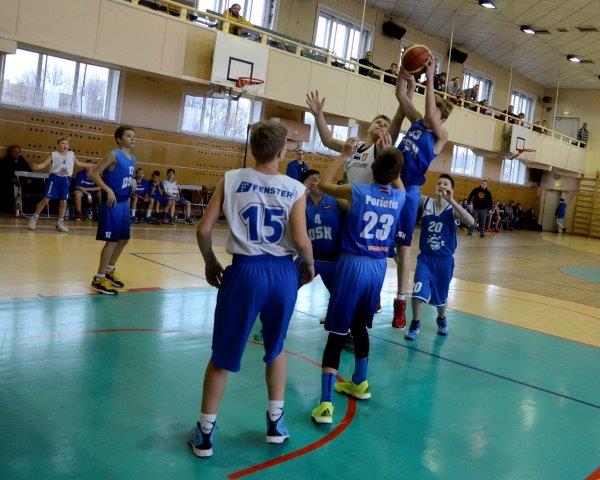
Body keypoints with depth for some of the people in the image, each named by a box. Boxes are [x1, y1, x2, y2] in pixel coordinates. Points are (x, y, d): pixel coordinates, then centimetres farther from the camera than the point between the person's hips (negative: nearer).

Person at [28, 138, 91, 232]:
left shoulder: (71, 154, 8)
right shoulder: (53, 154, -4)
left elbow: (78, 164, 24)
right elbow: (44, 164, -11)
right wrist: (37, 166, -31)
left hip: (65, 180, 3)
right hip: (54, 178, -3)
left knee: (63, 201, 3)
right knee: (46, 199, -5)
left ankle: (60, 223, 15)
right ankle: (34, 218, 7)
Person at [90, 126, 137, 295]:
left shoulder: (133, 158, 11)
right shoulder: (113, 155, -13)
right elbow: (95, 173, -16)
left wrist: (133, 181, 5)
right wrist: (108, 190, -25)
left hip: (125, 203, 9)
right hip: (113, 203, -9)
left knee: (124, 239, 17)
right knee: (112, 240, -7)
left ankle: (110, 270, 35)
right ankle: (99, 278, 3)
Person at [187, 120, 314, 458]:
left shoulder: (231, 180, 0)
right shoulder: (296, 189, -1)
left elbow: (204, 230, -3)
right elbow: (301, 240, -10)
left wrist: (211, 263, 13)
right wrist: (309, 266, 9)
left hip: (245, 270, -1)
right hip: (283, 273, 1)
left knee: (223, 354, 12)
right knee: (276, 347, 24)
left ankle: (205, 434, 24)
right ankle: (276, 422, 34)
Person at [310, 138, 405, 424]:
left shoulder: (358, 191, -9)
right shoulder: (399, 196, 1)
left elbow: (323, 184, 8)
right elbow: (397, 181, 27)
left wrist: (344, 155, 14)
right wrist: (391, 153, 26)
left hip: (353, 264, -4)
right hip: (378, 267, 4)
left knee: (337, 332, -4)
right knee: (359, 327, 22)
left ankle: (326, 403, -8)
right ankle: (359, 383, 37)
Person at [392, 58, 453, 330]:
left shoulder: (440, 135, -2)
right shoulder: (417, 122, 13)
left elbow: (430, 113, -19)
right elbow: (401, 95, 11)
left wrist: (429, 78, -18)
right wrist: (404, 70, -2)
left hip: (408, 191, -5)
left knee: (403, 246, 0)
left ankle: (400, 301, 9)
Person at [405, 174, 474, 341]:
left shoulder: (453, 209, -11)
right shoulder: (426, 202, -6)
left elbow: (471, 222, -29)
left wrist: (451, 201, -32)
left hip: (445, 259, 0)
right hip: (425, 257, 0)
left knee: (441, 294, 17)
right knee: (418, 292, -14)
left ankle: (441, 320, 48)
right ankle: (415, 324, 12)